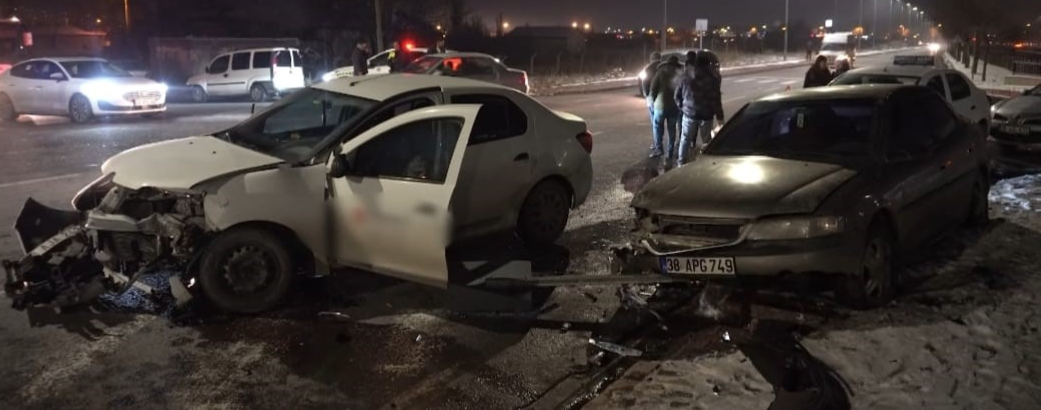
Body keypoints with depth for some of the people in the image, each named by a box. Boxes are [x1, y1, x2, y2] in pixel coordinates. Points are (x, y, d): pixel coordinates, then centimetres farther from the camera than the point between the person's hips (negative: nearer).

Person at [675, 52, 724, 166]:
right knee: (706, 140, 9)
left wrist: (681, 105, 19)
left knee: (685, 139, 10)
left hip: (689, 112, 1)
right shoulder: (713, 78, -6)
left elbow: (678, 94, 5)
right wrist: (719, 116, -3)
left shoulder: (687, 76, 0)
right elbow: (716, 99, -7)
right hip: (706, 114, -1)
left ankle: (681, 162, 10)